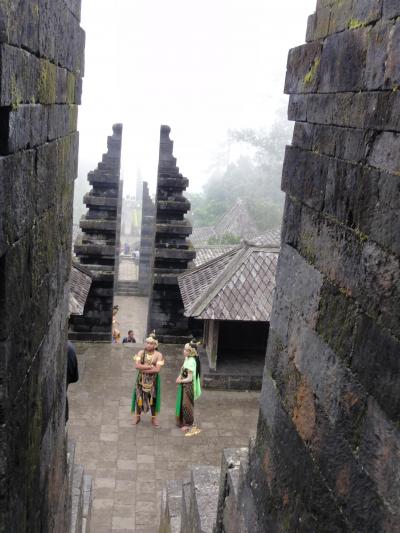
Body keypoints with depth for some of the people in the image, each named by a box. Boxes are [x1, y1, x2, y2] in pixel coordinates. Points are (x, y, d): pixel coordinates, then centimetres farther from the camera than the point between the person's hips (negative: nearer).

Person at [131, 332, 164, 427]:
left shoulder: (158, 355, -10)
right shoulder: (141, 353, -4)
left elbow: (157, 369, -20)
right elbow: (137, 365, -17)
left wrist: (143, 369, -18)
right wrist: (150, 366, -22)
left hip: (153, 380, -1)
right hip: (141, 379, 1)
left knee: (153, 398, 7)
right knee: (139, 397, 9)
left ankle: (154, 418, 22)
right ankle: (137, 416, 27)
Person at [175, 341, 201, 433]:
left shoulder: (191, 362, -26)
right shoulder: (187, 358, 1)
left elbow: (189, 379, -24)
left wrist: (180, 381, -11)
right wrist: (179, 377, -3)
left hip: (188, 386, -9)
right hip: (184, 386, 9)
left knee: (186, 405, 5)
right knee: (182, 403, 19)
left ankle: (189, 424, 21)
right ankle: (182, 421, 35)